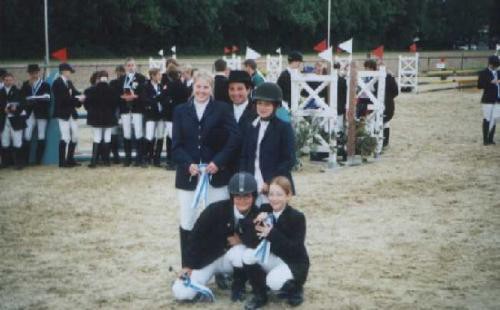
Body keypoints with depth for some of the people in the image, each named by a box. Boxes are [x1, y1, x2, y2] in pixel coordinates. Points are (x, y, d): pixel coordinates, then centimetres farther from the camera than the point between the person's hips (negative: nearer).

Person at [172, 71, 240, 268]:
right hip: (188, 174, 2)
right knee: (187, 222, 3)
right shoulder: (181, 111, 9)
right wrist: (188, 164, -12)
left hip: (216, 174, -2)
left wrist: (218, 162, -14)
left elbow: (234, 138, -6)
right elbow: (176, 144, 4)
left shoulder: (222, 109, 2)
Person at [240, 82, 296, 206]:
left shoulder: (284, 128, -2)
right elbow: (244, 156, 14)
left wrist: (270, 183, -12)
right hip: (252, 186, 4)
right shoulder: (251, 128, 14)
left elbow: (289, 160, -7)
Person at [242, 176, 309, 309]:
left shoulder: (297, 217, -18)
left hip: (294, 263, -5)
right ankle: (260, 296, -1)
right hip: (273, 259, 5)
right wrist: (256, 223, -28)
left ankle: (295, 290, 4)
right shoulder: (265, 211, -4)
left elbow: (296, 249, -26)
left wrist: (272, 234, -35)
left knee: (274, 281, -32)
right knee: (248, 255, -20)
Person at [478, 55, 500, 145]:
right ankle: (485, 139, 2)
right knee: (487, 119, -3)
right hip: (488, 100, -6)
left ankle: (490, 139, 12)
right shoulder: (484, 73, -5)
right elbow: (479, 86, -12)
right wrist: (490, 82, -20)